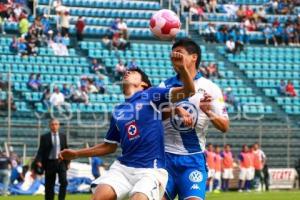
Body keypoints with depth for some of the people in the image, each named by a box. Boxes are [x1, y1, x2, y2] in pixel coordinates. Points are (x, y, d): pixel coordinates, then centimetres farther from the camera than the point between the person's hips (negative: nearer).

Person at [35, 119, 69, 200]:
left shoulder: (63, 136, 10)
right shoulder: (44, 137, 2)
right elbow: (41, 150, -2)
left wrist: (67, 162, 8)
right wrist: (39, 161, -17)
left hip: (61, 162, 1)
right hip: (49, 162, -1)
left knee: (64, 181, -16)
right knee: (49, 185, 3)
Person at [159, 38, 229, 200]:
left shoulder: (210, 88, 2)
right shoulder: (165, 85, 8)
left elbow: (225, 126, -2)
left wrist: (208, 112, -21)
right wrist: (175, 109, -27)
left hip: (193, 158, -2)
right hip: (166, 155, 2)